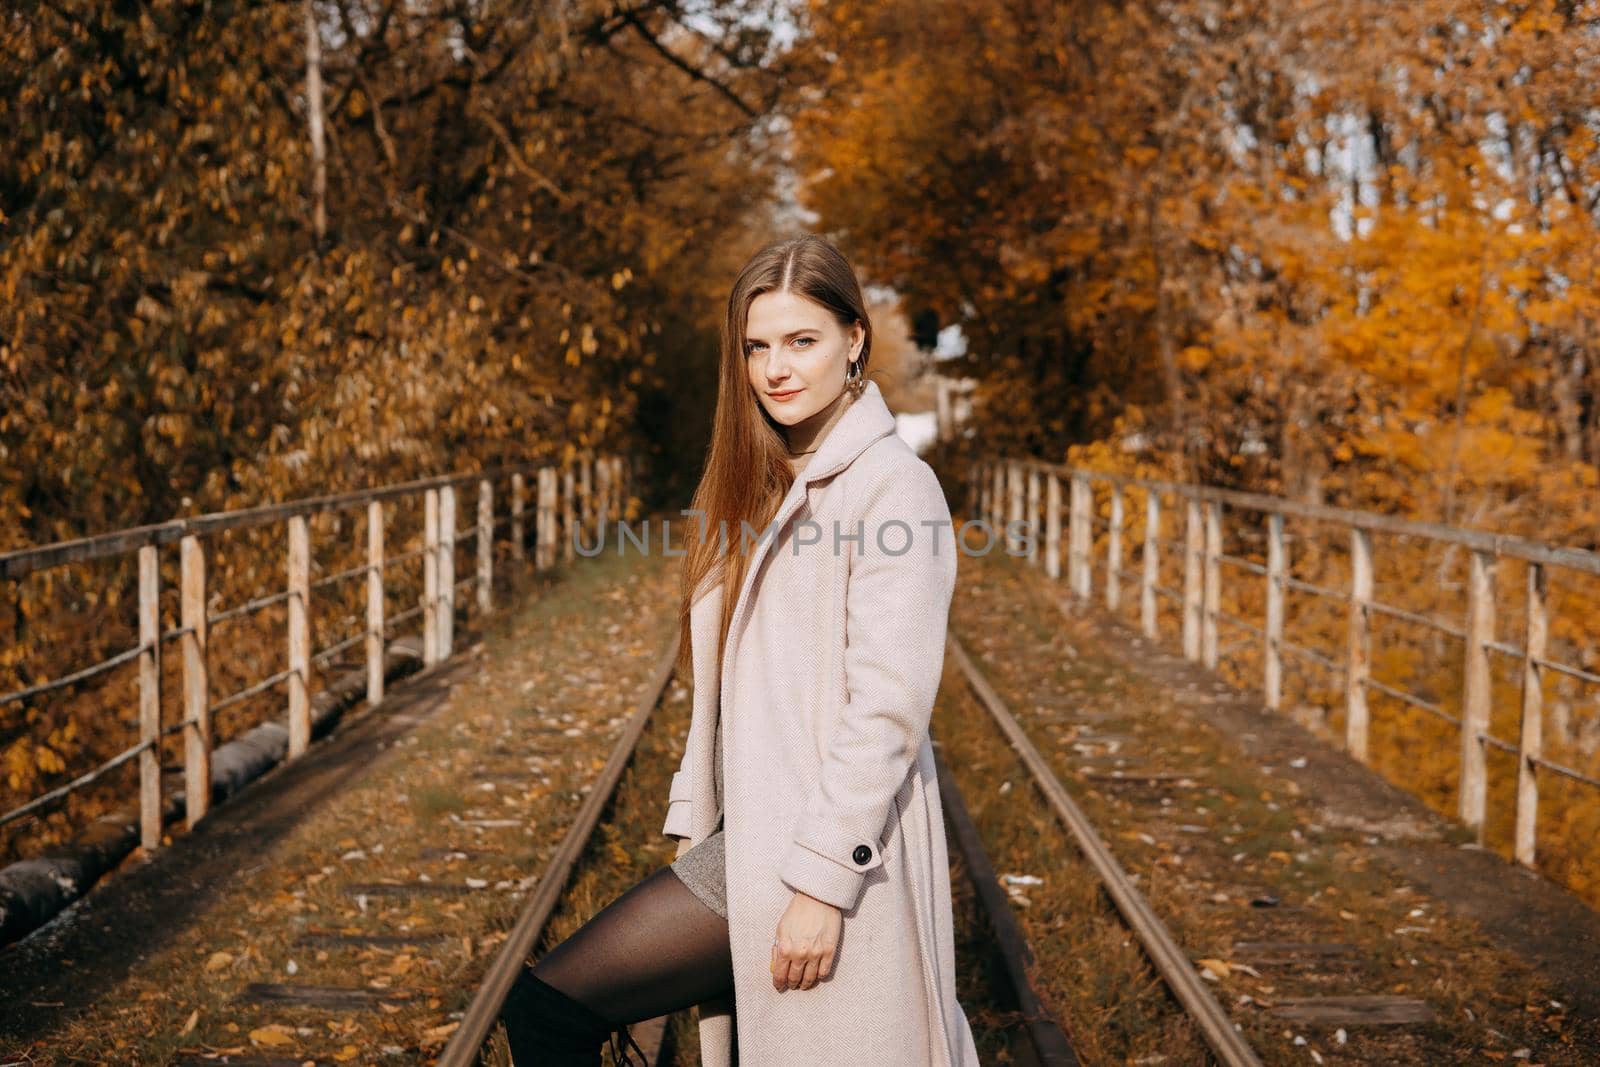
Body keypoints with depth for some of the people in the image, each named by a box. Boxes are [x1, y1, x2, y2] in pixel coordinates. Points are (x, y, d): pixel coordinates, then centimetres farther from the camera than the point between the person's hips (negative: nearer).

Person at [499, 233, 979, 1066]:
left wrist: (823, 881, -21)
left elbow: (890, 707, -18)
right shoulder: (761, 483, 15)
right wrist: (692, 826, 10)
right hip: (750, 832, 8)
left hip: (824, 841, -8)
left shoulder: (890, 487, -12)